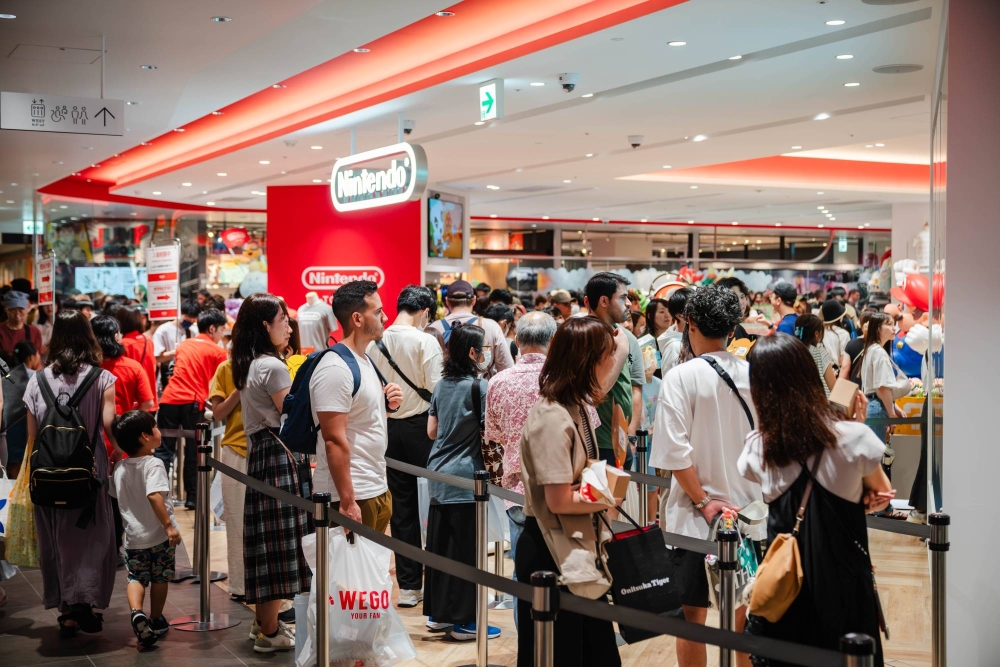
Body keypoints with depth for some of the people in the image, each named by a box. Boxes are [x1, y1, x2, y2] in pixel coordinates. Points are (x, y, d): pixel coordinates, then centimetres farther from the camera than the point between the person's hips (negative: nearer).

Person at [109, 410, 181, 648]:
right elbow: (154, 495, -29)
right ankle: (156, 620, 24)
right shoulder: (153, 464, -18)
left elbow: (115, 495, 15)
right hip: (159, 535, -4)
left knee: (136, 577, 8)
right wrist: (168, 525, -28)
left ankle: (136, 611, -17)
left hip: (133, 536, 4)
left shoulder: (120, 468, 3)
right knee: (160, 578, 13)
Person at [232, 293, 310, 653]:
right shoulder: (273, 367, -16)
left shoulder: (247, 366, 12)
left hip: (258, 453, 9)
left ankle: (262, 620, 25)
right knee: (279, 540, -3)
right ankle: (270, 632, 4)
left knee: (265, 539, 15)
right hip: (279, 456, -9)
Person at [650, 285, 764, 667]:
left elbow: (676, 451, -16)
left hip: (696, 516, -4)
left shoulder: (681, 377, -11)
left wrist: (702, 500, -8)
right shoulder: (753, 376, 0)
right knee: (744, 614, 14)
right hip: (749, 511, 4)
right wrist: (755, 490, 15)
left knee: (692, 615, 7)